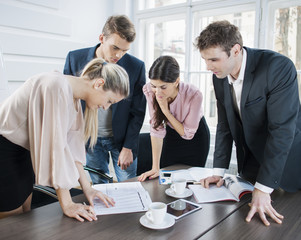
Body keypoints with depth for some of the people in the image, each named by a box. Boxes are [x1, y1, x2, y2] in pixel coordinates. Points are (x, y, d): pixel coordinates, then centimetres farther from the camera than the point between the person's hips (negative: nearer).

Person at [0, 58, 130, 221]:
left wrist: (86, 187, -3)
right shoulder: (58, 87, -28)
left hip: (22, 150, 8)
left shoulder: (74, 95, -1)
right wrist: (67, 204, -25)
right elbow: (55, 145, -30)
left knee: (26, 211, 15)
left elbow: (72, 142, 0)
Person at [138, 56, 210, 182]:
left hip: (195, 137, -2)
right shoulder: (148, 90, -26)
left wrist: (166, 110, -32)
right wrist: (155, 168, -25)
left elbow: (188, 133, -24)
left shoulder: (194, 95, -35)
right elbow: (156, 128, -22)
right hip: (171, 135, 3)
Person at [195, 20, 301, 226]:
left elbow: (281, 130, -27)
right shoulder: (220, 77, -5)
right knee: (246, 229, 14)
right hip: (250, 166, 5)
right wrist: (218, 171, -4)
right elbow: (224, 125, 1)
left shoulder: (279, 68, -25)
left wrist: (263, 189, -27)